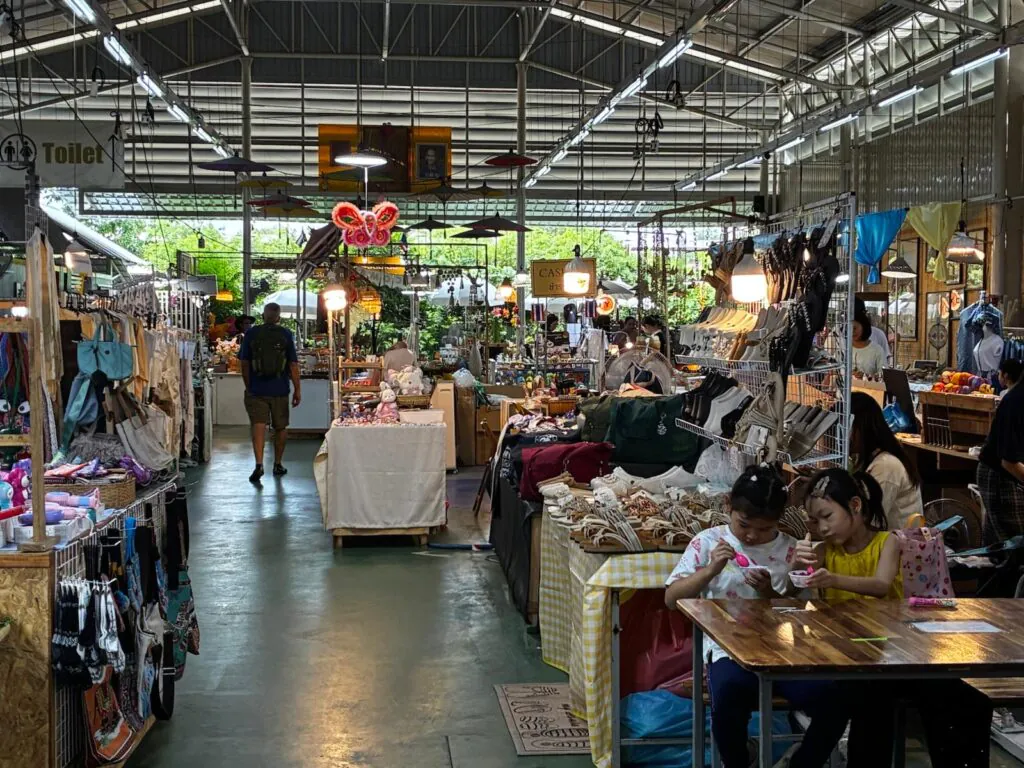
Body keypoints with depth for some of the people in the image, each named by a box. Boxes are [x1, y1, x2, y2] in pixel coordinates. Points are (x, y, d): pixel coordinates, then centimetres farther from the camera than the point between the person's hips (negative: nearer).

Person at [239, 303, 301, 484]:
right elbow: (293, 364, -3)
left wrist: (248, 386, 15)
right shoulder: (285, 334, -2)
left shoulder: (251, 334, 1)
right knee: (280, 427, 13)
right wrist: (297, 389, 3)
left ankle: (259, 464, -20)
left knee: (258, 425, -5)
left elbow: (244, 363, 4)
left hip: (256, 389, 0)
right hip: (279, 390, 0)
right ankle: (278, 464, 22)